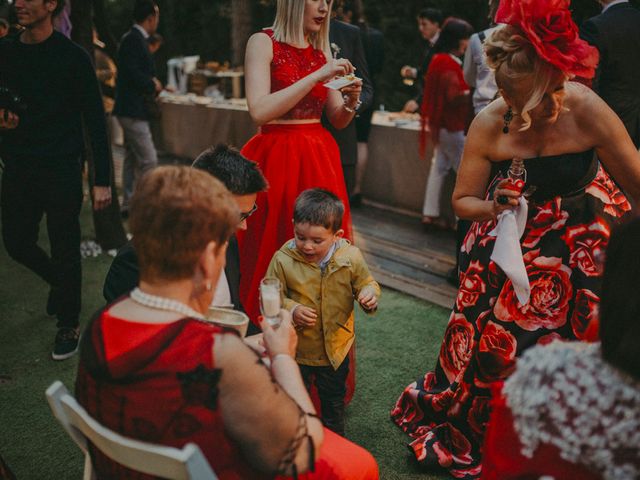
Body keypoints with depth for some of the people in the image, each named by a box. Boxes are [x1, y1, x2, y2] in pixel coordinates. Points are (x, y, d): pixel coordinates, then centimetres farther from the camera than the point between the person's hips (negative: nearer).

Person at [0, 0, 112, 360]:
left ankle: (68, 324, 21)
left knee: (65, 250, 3)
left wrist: (102, 179, -11)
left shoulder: (72, 56, -8)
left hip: (61, 171, -5)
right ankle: (62, 283, 41)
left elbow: (95, 120, -8)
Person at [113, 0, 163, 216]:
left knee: (132, 158, 15)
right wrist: (154, 86, -10)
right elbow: (132, 74, -24)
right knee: (149, 160, -10)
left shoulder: (135, 38, 15)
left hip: (132, 109, 11)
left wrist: (153, 84, 2)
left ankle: (128, 204, 23)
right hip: (132, 110, -11)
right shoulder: (134, 39, -16)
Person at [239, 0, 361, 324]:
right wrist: (317, 76, -20)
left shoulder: (322, 49, 13)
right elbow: (260, 111, -19)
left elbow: (338, 120, 14)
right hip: (277, 160, -5)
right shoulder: (263, 42, -5)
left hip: (319, 160, 5)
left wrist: (351, 100, -8)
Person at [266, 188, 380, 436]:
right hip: (296, 349, -2)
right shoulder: (283, 259, -19)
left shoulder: (350, 256, -15)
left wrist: (369, 295, -26)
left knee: (334, 401, 27)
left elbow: (366, 283, -3)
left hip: (336, 348, 2)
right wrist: (291, 310, -28)